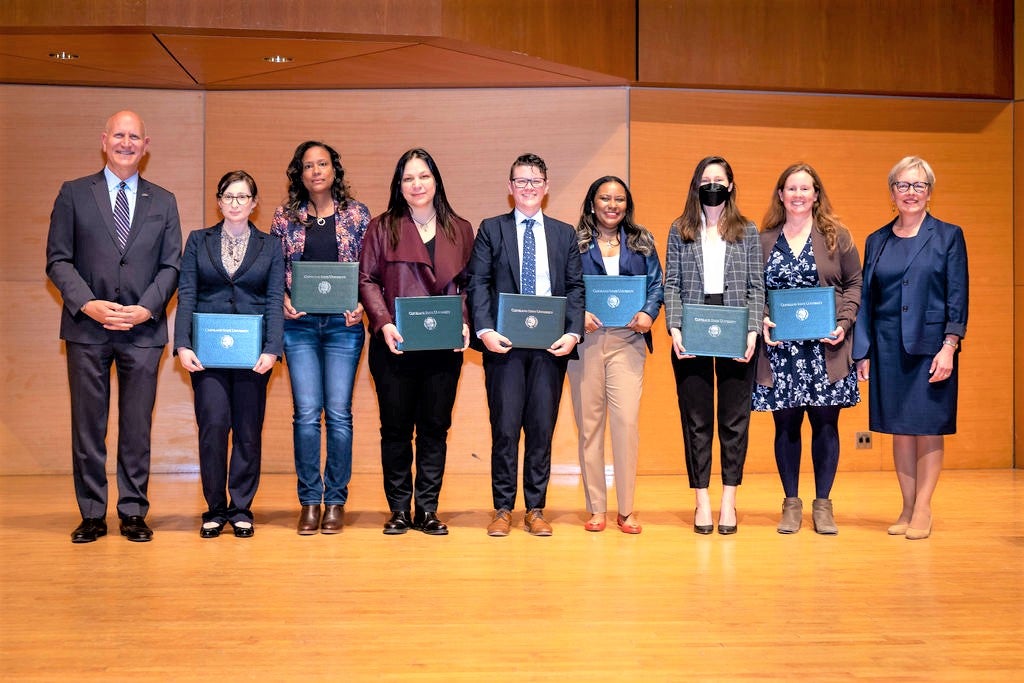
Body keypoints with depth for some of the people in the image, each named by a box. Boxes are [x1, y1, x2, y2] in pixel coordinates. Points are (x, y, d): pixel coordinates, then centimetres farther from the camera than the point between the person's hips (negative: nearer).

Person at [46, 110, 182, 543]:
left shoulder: (163, 202, 11)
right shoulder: (74, 194, 7)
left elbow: (171, 265, 7)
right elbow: (58, 259, 3)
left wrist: (146, 308, -9)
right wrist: (87, 304, -11)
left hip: (143, 329, 1)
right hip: (87, 329, 0)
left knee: (137, 427, 4)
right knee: (88, 426, 5)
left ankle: (133, 513, 13)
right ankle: (92, 515, 14)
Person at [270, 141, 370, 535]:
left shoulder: (357, 214, 6)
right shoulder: (285, 218, 8)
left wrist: (361, 304, -9)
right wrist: (283, 299, -8)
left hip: (343, 324, 0)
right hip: (299, 324, 1)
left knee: (339, 413, 0)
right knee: (306, 413, -2)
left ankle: (336, 502, 10)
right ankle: (310, 502, 9)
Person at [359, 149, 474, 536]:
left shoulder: (460, 230, 11)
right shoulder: (382, 228, 5)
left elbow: (468, 283, 12)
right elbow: (367, 280, 2)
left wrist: (464, 323, -4)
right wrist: (383, 323, -12)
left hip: (444, 348, 1)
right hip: (395, 346, -1)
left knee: (435, 428, 4)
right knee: (396, 428, 4)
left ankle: (427, 510, 14)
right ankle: (399, 510, 14)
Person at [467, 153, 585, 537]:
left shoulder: (564, 234, 14)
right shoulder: (491, 229, 8)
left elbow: (576, 288, 7)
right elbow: (478, 283, 0)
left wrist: (573, 333, -7)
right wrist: (485, 330, -13)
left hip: (550, 344, 2)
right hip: (504, 343, -1)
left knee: (542, 427, 5)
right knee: (504, 427, 1)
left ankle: (536, 509, 15)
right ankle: (503, 508, 12)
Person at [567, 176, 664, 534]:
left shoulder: (641, 241, 12)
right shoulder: (574, 242, 6)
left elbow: (657, 283, 9)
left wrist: (649, 313, -9)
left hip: (628, 340, 1)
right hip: (586, 339, 0)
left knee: (627, 420, -9)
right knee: (589, 422, 4)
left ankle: (626, 508, 3)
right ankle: (595, 508, 14)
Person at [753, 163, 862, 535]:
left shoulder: (836, 235, 6)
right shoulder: (764, 239, 8)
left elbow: (854, 284, 5)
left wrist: (844, 323, -8)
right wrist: (761, 320, -8)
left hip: (826, 349, 0)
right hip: (779, 348, 1)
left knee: (825, 423, 3)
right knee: (786, 424, 5)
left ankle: (823, 505, 15)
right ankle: (791, 504, 16)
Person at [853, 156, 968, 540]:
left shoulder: (948, 236, 1)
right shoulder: (877, 241, 9)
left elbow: (958, 298, -3)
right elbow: (866, 299, 9)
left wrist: (948, 348, -12)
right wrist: (862, 353, 5)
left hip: (930, 347, -3)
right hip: (889, 349, 3)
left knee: (928, 429, 1)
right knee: (899, 430, 7)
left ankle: (923, 510, 9)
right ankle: (907, 508, 16)